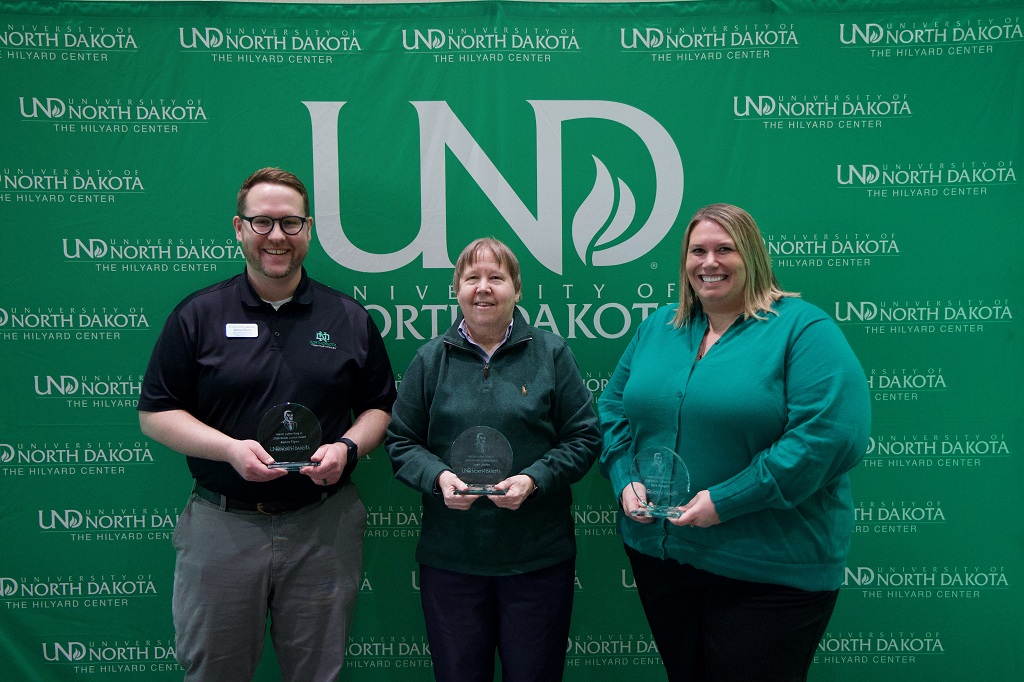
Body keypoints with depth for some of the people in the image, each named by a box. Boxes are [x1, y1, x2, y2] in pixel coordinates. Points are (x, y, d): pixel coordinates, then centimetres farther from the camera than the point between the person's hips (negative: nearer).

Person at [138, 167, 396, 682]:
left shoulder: (349, 319, 4)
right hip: (222, 525, -1)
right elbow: (155, 413, 0)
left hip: (324, 527, 1)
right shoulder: (198, 316, 0)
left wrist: (346, 447, -11)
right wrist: (230, 448, -15)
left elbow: (380, 407, 9)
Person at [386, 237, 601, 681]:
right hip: (449, 558, 1)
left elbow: (584, 437, 0)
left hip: (538, 557, -1)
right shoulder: (431, 358, 5)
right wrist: (438, 476, -13)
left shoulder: (551, 353, 2)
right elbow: (401, 441, 6)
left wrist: (534, 479, -15)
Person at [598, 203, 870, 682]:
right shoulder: (658, 327, 8)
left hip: (768, 570, -5)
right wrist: (626, 481, -4)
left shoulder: (803, 329, -11)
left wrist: (726, 501, -23)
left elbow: (832, 434, -22)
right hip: (658, 551, 6)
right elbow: (614, 409, 14)